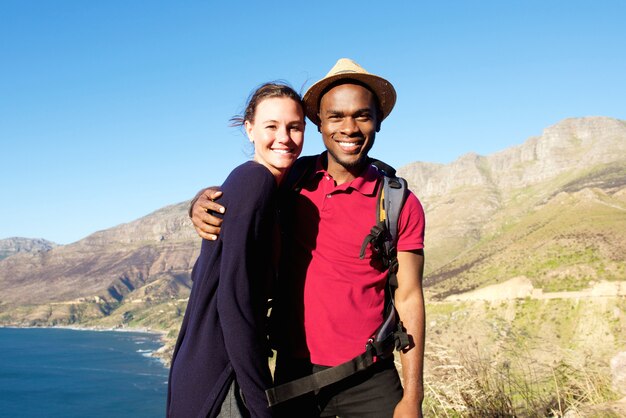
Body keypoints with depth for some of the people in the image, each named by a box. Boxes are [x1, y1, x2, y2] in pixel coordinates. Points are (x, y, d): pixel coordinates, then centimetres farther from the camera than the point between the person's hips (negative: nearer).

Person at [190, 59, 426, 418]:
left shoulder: (400, 205, -6)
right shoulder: (294, 184, 0)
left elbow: (409, 299, -5)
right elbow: (231, 197, 12)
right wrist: (202, 203, -13)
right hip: (294, 373, 3)